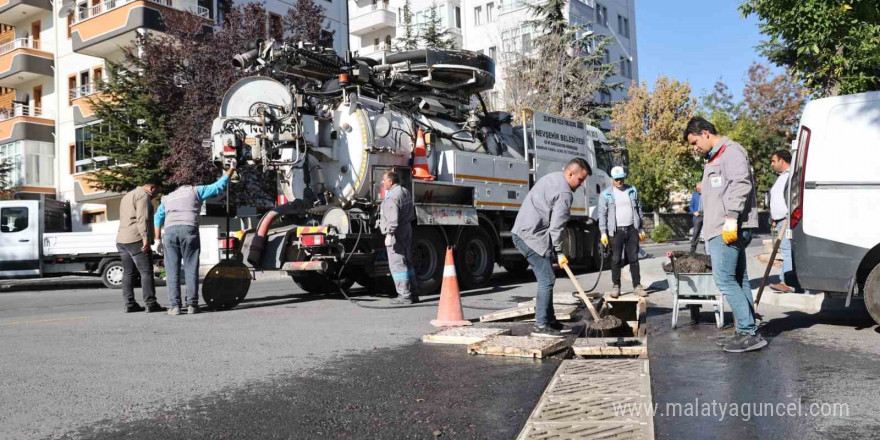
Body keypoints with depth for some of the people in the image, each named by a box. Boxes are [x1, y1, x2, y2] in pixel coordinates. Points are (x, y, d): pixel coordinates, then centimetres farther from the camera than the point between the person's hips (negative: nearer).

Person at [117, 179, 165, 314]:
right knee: (146, 272, -8)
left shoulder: (127, 196, 26)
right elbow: (142, 219, -18)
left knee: (128, 273, 9)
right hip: (136, 239, -9)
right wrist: (146, 238, -21)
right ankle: (150, 304, -11)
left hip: (121, 240, 10)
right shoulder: (143, 195, -6)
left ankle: (129, 304, 7)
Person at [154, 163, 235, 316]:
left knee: (172, 271, 4)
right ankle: (191, 304, -4)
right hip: (189, 229, -2)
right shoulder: (195, 191, 21)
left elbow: (157, 219, 19)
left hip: (169, 231, 2)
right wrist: (231, 169, 29)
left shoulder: (167, 198, 30)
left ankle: (174, 306, -2)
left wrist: (158, 239, 15)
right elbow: (218, 186, 19)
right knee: (191, 269, 1)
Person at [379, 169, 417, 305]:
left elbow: (393, 218, -25)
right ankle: (412, 293, 19)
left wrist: (389, 234, -26)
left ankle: (404, 295, -5)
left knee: (397, 264, -5)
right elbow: (412, 214, 22)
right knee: (407, 263, 14)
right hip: (407, 230, 10)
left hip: (396, 234, -10)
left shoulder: (391, 196, -16)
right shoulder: (406, 192, 15)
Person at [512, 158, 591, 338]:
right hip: (532, 237, -11)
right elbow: (556, 227, -17)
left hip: (521, 232, 11)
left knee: (546, 279, 16)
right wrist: (559, 252, -7)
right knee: (547, 280, -8)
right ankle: (540, 326, -5)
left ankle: (550, 320, 22)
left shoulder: (551, 178, 17)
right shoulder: (565, 193, -15)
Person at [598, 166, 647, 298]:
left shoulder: (632, 191, 9)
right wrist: (603, 233, -9)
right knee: (616, 260, 1)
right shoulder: (606, 194, 0)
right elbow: (602, 214, -2)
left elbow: (638, 210, 13)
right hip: (616, 231, -2)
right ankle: (615, 286, 9)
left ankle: (637, 286, 12)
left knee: (634, 258, 5)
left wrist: (641, 230, 11)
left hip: (632, 229, 2)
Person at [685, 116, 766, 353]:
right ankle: (746, 332, 16)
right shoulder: (715, 158, 25)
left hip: (730, 230, -11)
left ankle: (749, 333, -8)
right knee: (739, 280, 11)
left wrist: (731, 218, -24)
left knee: (725, 280, -12)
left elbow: (741, 184, -19)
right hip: (721, 231, 11)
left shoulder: (731, 151, -6)